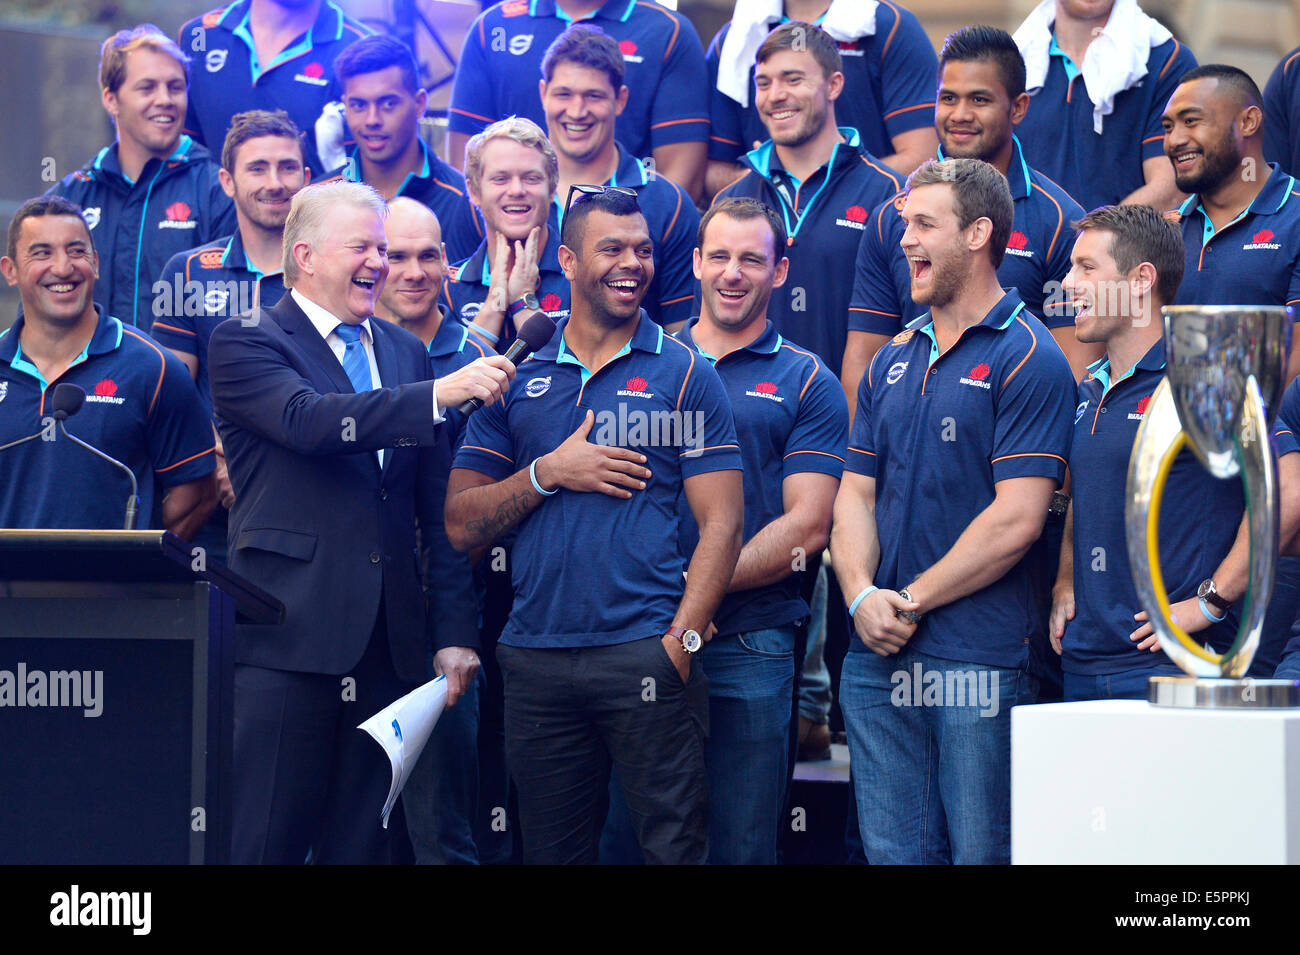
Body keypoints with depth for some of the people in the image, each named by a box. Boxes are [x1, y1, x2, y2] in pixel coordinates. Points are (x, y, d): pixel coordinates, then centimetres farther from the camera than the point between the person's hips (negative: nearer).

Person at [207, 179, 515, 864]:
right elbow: (308, 420, -21)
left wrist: (454, 628, 10)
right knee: (267, 843, -5)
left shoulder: (407, 353, 17)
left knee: (361, 843, 7)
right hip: (287, 640, -5)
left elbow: (438, 509, 16)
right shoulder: (244, 344, 0)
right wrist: (439, 396, -28)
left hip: (387, 646, 5)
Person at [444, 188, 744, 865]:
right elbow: (462, 525, 9)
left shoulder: (684, 375, 4)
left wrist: (680, 642, -12)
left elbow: (721, 524, -1)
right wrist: (548, 473, -7)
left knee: (673, 845, -6)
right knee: (552, 852, 8)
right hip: (536, 657, 3)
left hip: (644, 653, -3)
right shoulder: (517, 378, 12)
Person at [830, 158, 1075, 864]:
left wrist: (910, 603, -9)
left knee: (979, 850, -3)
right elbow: (856, 494, 14)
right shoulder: (893, 361, 16)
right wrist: (863, 597, -5)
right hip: (879, 656, 6)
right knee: (890, 851, 7)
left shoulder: (1026, 360, -6)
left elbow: (1015, 522, -14)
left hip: (979, 659, -6)